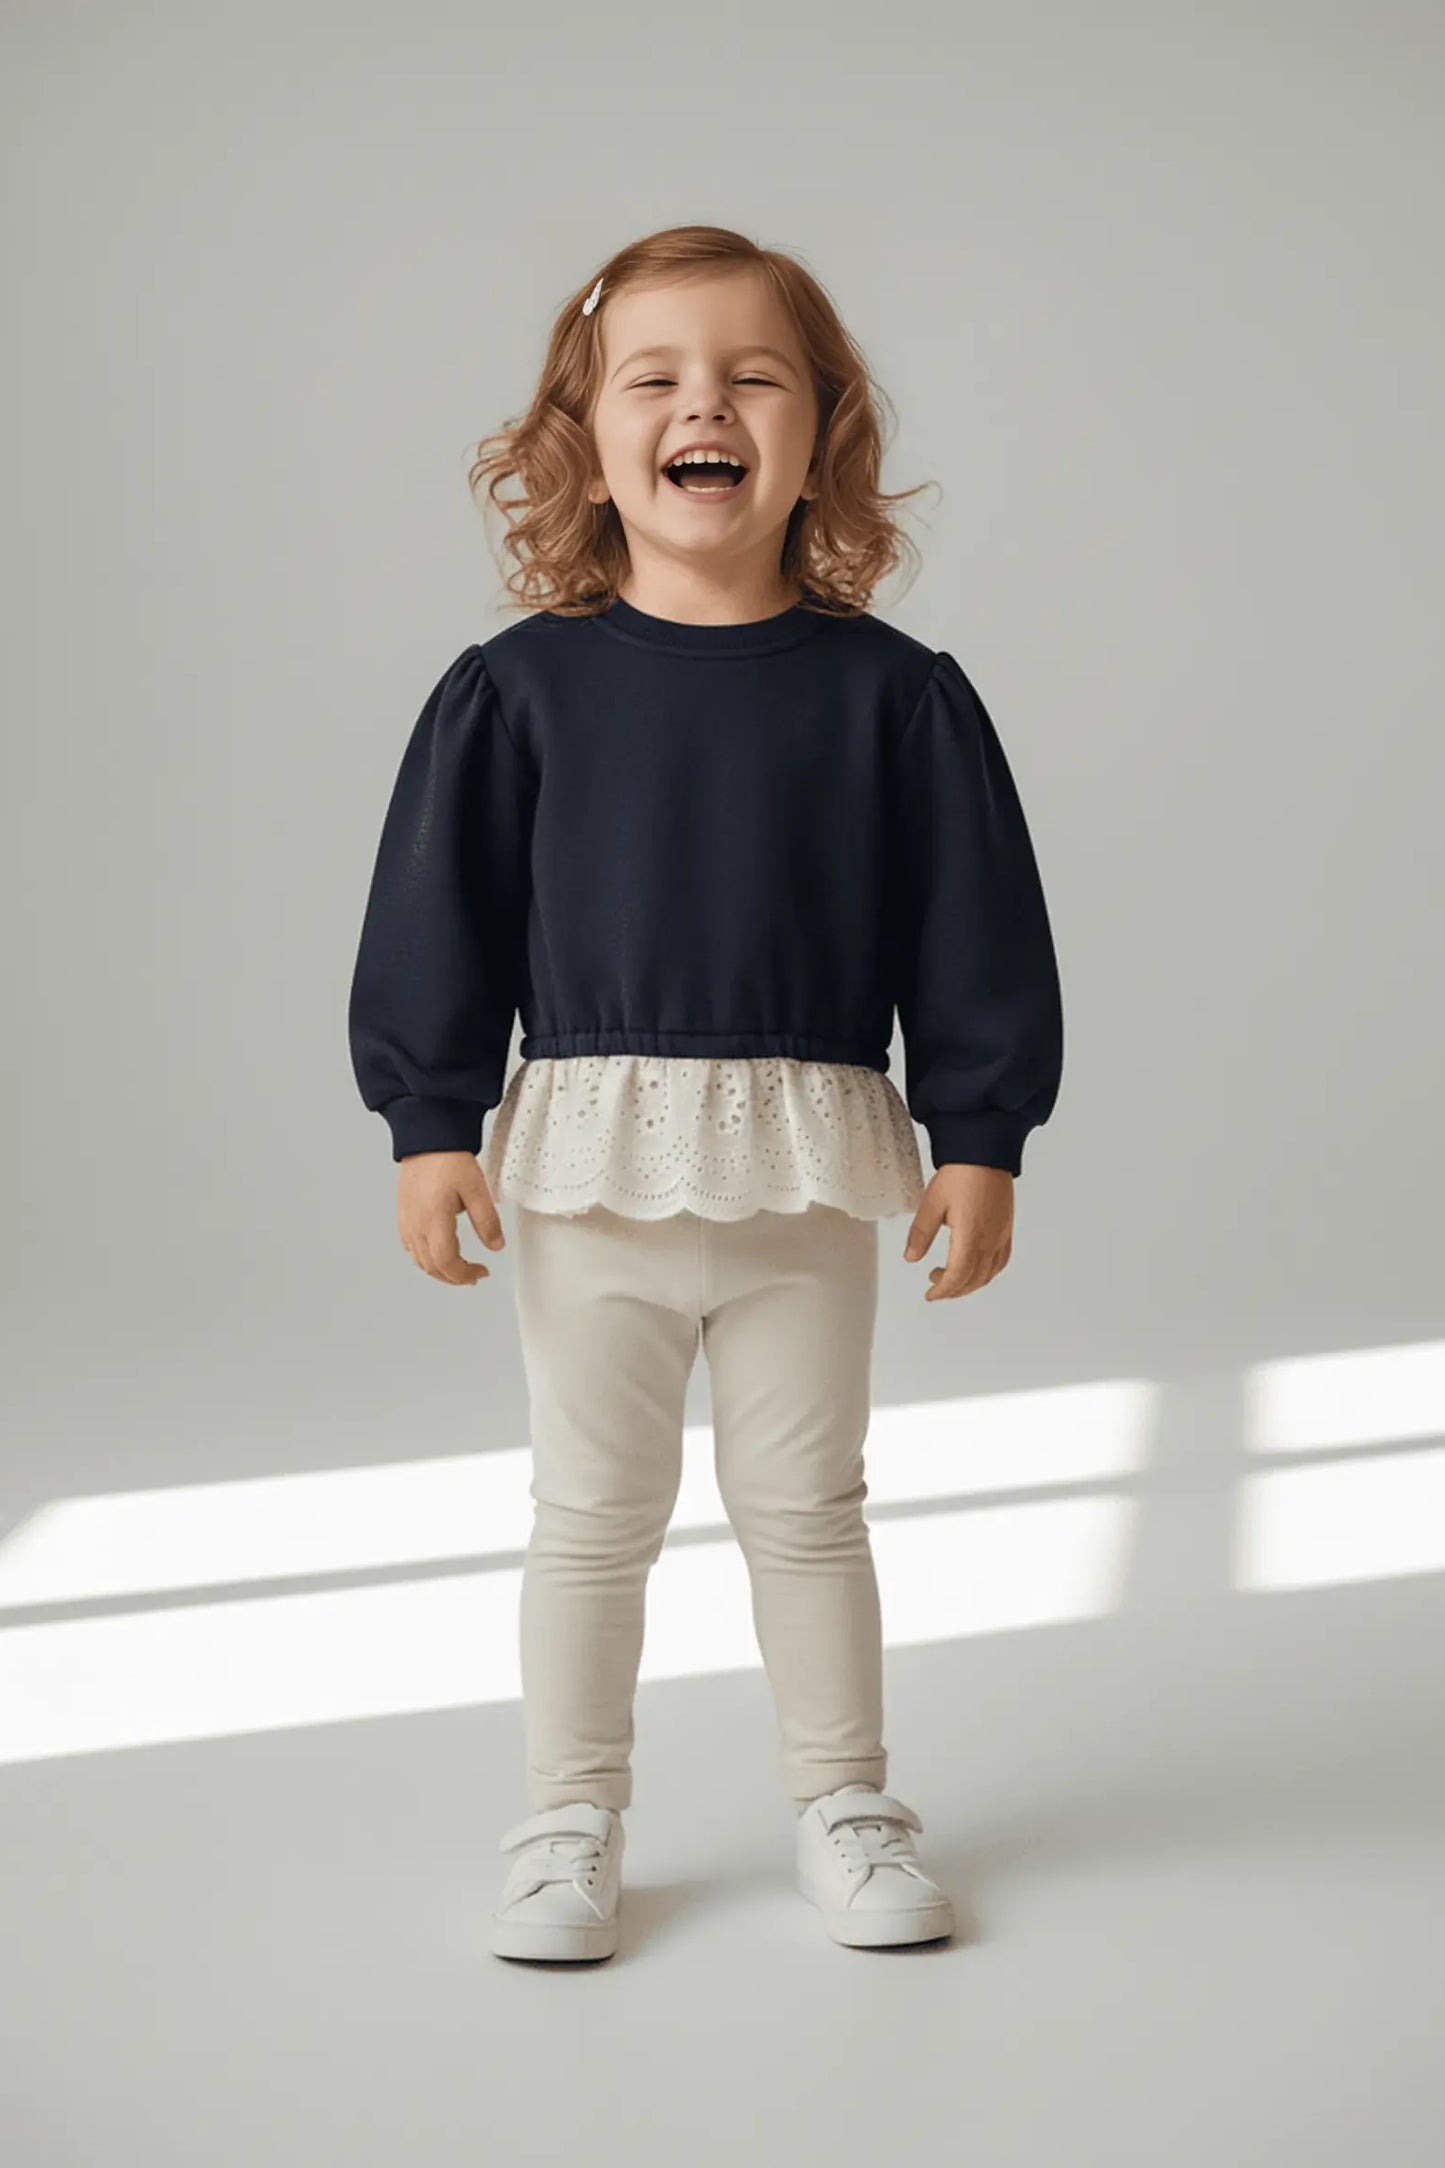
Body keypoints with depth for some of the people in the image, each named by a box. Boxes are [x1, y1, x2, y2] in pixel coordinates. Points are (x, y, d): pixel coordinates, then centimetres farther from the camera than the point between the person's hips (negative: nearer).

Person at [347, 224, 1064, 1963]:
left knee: (807, 1507, 12)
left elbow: (974, 922, 2)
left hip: (807, 1168, 0)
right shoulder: (517, 689, -2)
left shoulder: (893, 694, -1)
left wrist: (979, 1138, -1)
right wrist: (431, 1122, -3)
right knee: (590, 1512, 10)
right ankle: (569, 1823, 24)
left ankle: (843, 1804, 28)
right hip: (586, 1164, 0)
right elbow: (438, 911, 1)